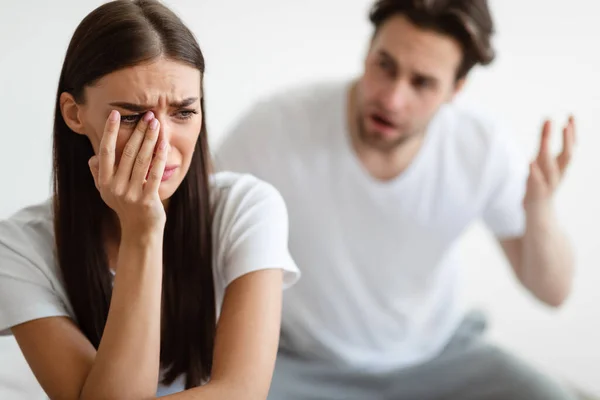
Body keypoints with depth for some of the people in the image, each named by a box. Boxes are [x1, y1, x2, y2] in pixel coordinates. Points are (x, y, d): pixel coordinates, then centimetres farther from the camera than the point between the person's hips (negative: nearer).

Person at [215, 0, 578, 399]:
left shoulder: (483, 146, -19)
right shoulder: (274, 126, -27)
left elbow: (552, 291, -11)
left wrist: (539, 210, -32)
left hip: (439, 355, 3)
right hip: (305, 363, -2)